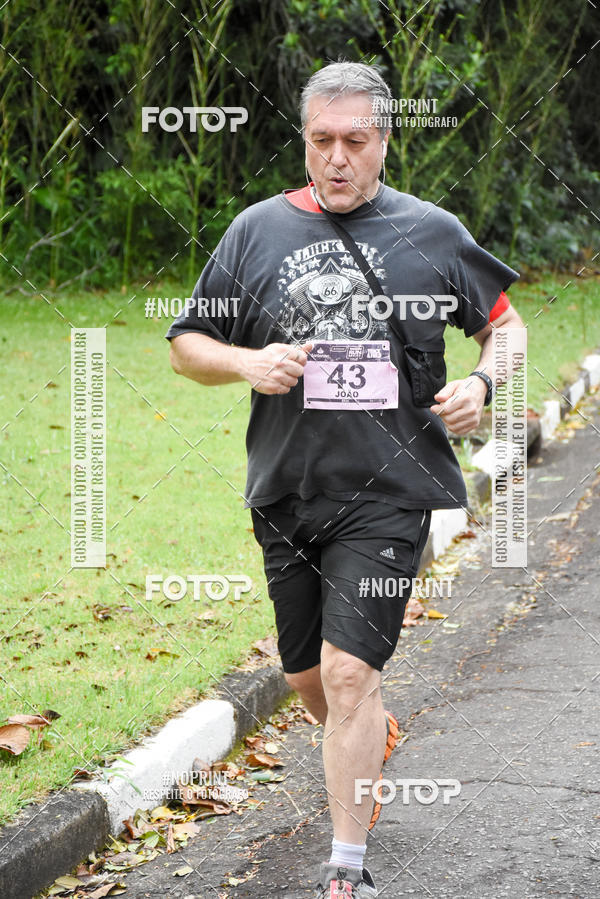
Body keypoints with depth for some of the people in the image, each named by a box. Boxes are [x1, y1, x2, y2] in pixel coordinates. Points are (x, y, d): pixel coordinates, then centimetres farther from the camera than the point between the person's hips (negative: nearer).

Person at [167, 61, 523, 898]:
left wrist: (481, 384, -7)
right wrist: (247, 363, -11)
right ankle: (374, 737, 48)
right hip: (286, 492, 3)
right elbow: (187, 345, 10)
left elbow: (505, 325, 14)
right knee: (308, 678, 13)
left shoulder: (433, 233, 1)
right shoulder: (258, 230, 4)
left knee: (349, 673, -14)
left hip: (387, 492, -3)